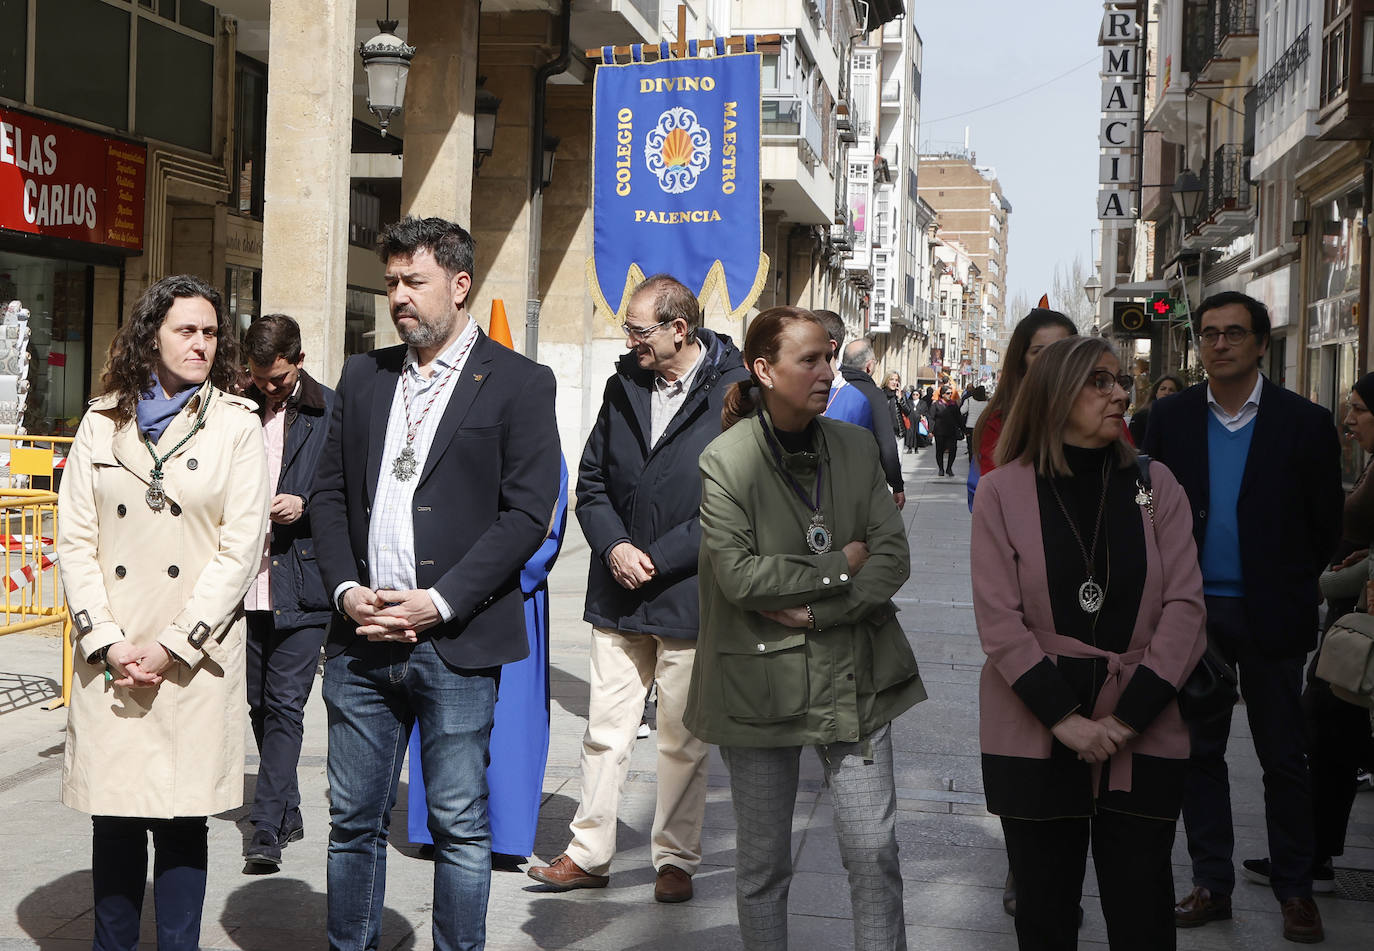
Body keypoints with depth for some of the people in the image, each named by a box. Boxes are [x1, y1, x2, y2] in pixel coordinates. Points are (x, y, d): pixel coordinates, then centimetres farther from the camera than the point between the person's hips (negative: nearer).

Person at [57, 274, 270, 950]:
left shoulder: (236, 424, 3)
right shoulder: (103, 423, 8)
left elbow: (240, 549, -3)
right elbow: (74, 540, 5)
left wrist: (172, 646, -9)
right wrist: (108, 641, -7)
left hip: (195, 656, -1)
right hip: (111, 657, 2)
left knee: (183, 817, 1)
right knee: (113, 817, 4)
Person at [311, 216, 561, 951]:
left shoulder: (519, 384, -2)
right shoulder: (364, 376, 14)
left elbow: (528, 511, -8)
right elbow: (330, 491, 14)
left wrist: (440, 603, -14)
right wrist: (345, 588, -3)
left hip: (456, 643, -4)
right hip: (361, 641, 5)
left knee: (460, 826, 3)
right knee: (353, 820, 10)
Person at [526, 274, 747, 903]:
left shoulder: (734, 392, -10)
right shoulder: (624, 385, 8)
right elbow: (592, 480, 12)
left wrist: (658, 558, -15)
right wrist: (614, 546, -5)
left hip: (689, 597, -4)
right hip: (618, 598, 5)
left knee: (682, 742, 7)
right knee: (605, 730, 8)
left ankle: (675, 860, 20)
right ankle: (589, 853, 18)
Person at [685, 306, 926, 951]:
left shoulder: (855, 448, 4)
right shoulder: (725, 461, -8)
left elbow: (893, 557, -2)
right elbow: (739, 576, -16)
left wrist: (815, 612, -13)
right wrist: (838, 566, -12)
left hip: (853, 677, 3)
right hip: (760, 684, -3)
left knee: (874, 850, 2)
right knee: (761, 861, 10)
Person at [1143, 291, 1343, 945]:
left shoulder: (1303, 422, -5)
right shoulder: (1172, 417, 3)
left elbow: (1325, 524, 1)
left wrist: (1290, 586, 3)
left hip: (1268, 618, -3)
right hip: (1192, 611, 3)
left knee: (1283, 756, 5)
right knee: (1198, 750, 9)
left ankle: (1295, 889, 15)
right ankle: (1211, 883, 19)